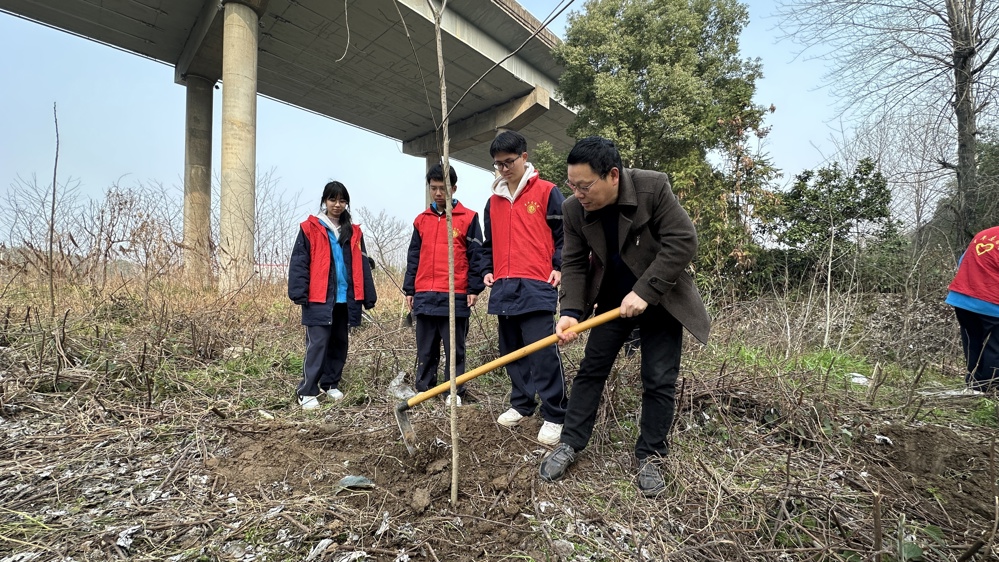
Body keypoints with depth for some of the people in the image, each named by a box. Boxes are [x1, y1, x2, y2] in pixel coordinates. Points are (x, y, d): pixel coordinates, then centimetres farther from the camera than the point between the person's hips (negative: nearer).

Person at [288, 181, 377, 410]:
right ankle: (307, 392, 1)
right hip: (319, 299, -5)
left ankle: (331, 384, 27)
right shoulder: (310, 228, 0)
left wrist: (368, 296, 7)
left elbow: (362, 266, 12)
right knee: (317, 344, -6)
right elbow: (299, 262, -6)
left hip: (345, 299, 5)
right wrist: (299, 293, -16)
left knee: (339, 344, 13)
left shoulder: (353, 232, 13)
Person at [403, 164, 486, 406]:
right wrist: (409, 290, 12)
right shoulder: (421, 220, 14)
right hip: (424, 296, 4)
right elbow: (413, 257, 15)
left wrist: (474, 289, -7)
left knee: (454, 349, 5)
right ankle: (423, 391, 22)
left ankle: (455, 393, 15)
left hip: (455, 296, -4)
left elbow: (476, 256, -1)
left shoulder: (468, 218, 1)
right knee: (425, 350, 11)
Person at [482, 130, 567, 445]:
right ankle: (521, 405, 26)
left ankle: (554, 416, 2)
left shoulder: (547, 192, 2)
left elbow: (565, 233, 3)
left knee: (543, 352, -9)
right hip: (503, 288, 6)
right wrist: (488, 270, 12)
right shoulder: (493, 201, 18)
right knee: (512, 351, 12)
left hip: (536, 287, -6)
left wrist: (559, 267, -8)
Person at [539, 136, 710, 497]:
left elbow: (683, 241, -24)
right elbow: (574, 264, -9)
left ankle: (650, 457, 16)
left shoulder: (653, 187, -23)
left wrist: (644, 292, -27)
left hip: (660, 300, -2)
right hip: (612, 300, 3)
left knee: (659, 381, 0)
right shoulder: (574, 210, -13)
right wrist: (571, 312, -23)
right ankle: (570, 444, 16)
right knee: (590, 370, 3)